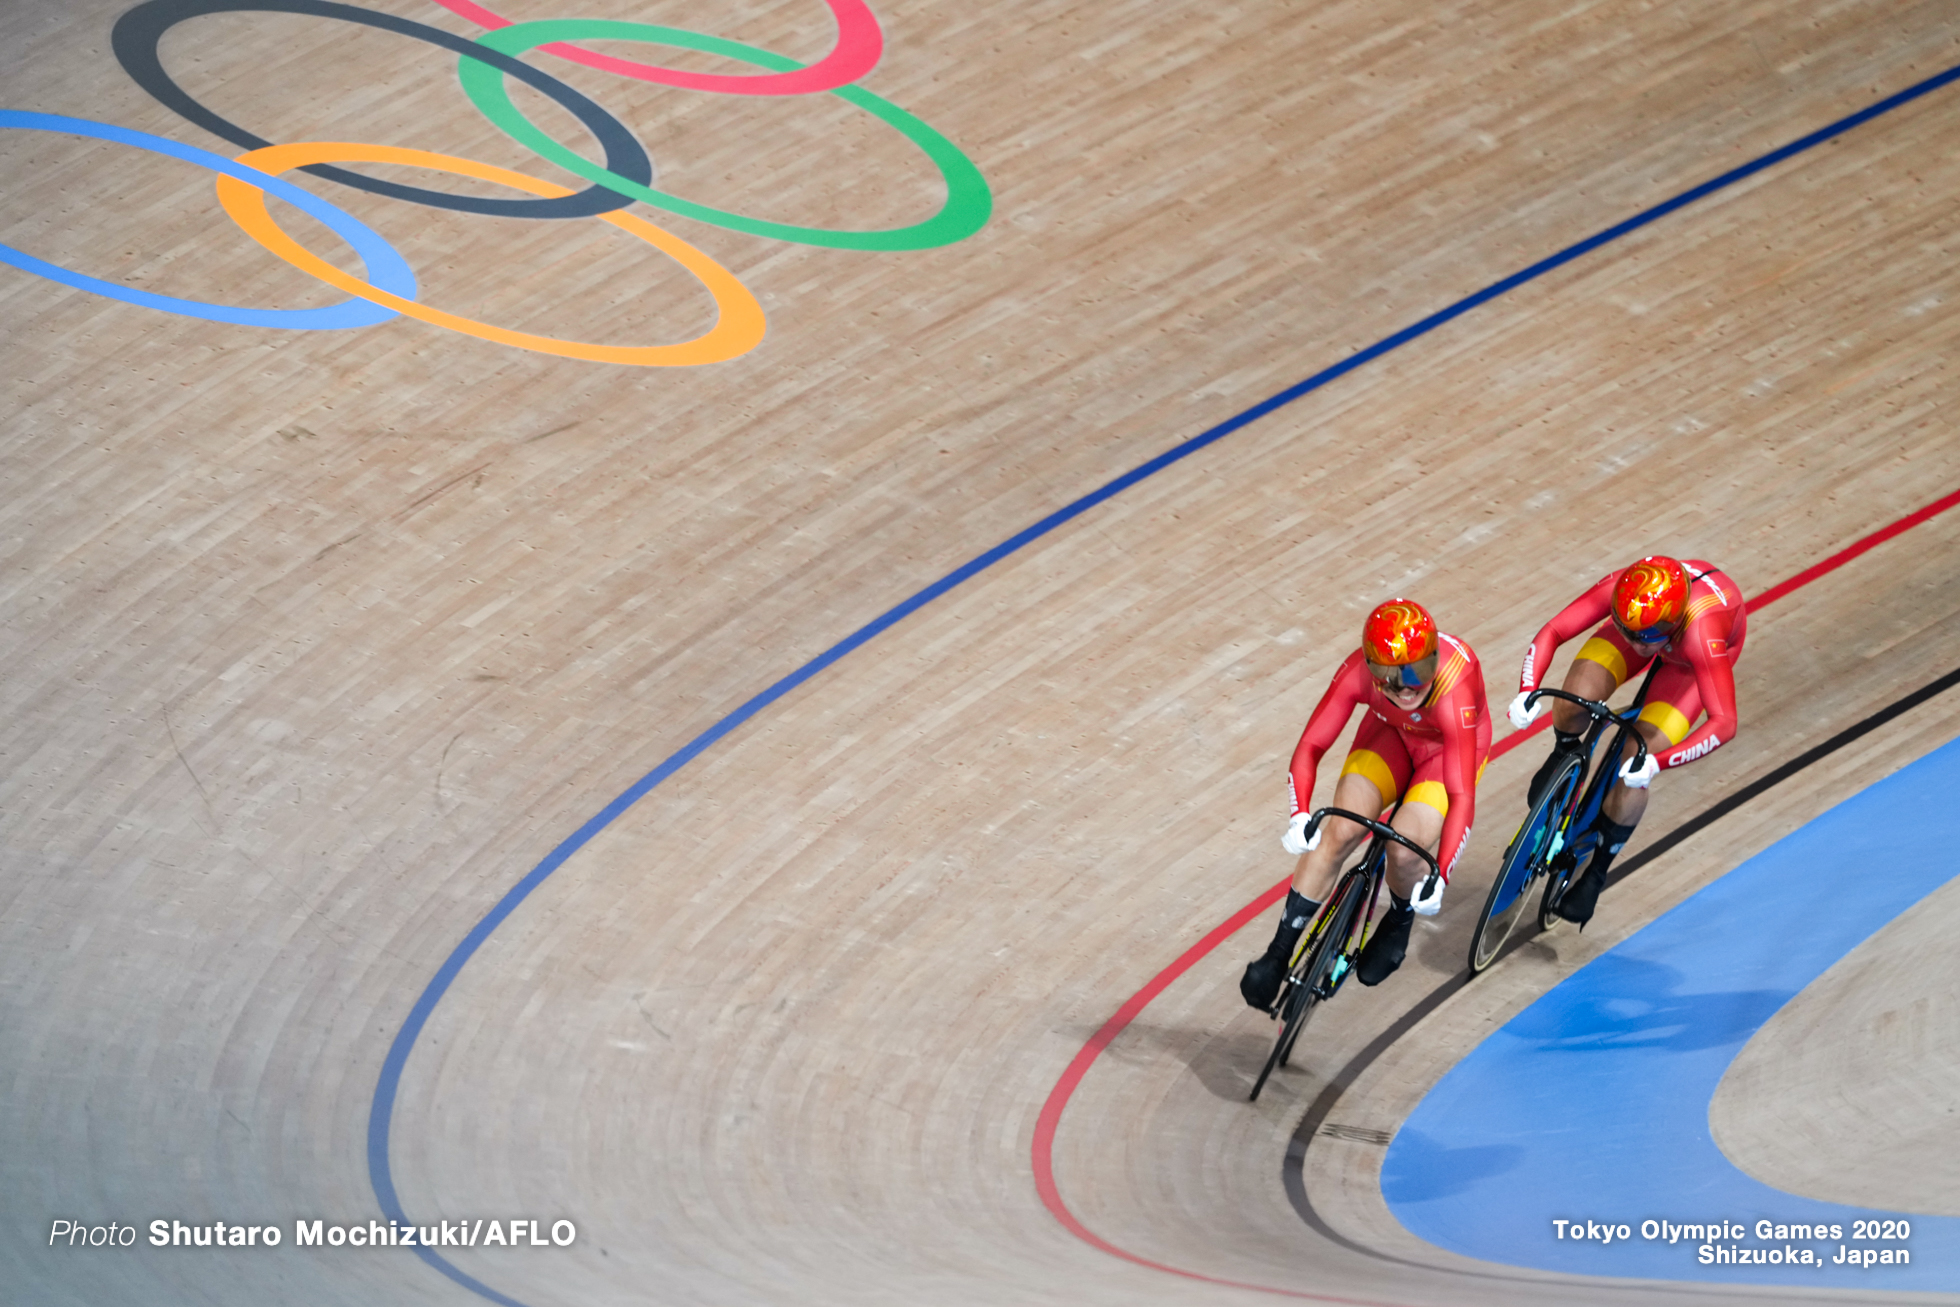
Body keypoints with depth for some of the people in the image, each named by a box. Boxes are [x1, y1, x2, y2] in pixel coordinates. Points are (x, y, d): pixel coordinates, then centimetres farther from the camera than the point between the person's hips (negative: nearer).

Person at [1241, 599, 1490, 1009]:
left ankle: (1398, 922, 14)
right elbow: (1311, 746, -28)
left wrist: (1439, 876, -47)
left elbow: (1462, 796, -40)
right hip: (1391, 733, 3)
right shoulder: (1359, 672, -33)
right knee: (1340, 830, -18)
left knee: (1405, 849, -23)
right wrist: (1300, 815, -44)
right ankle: (1279, 953, -4)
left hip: (1448, 748, -2)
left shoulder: (1454, 694, -42)